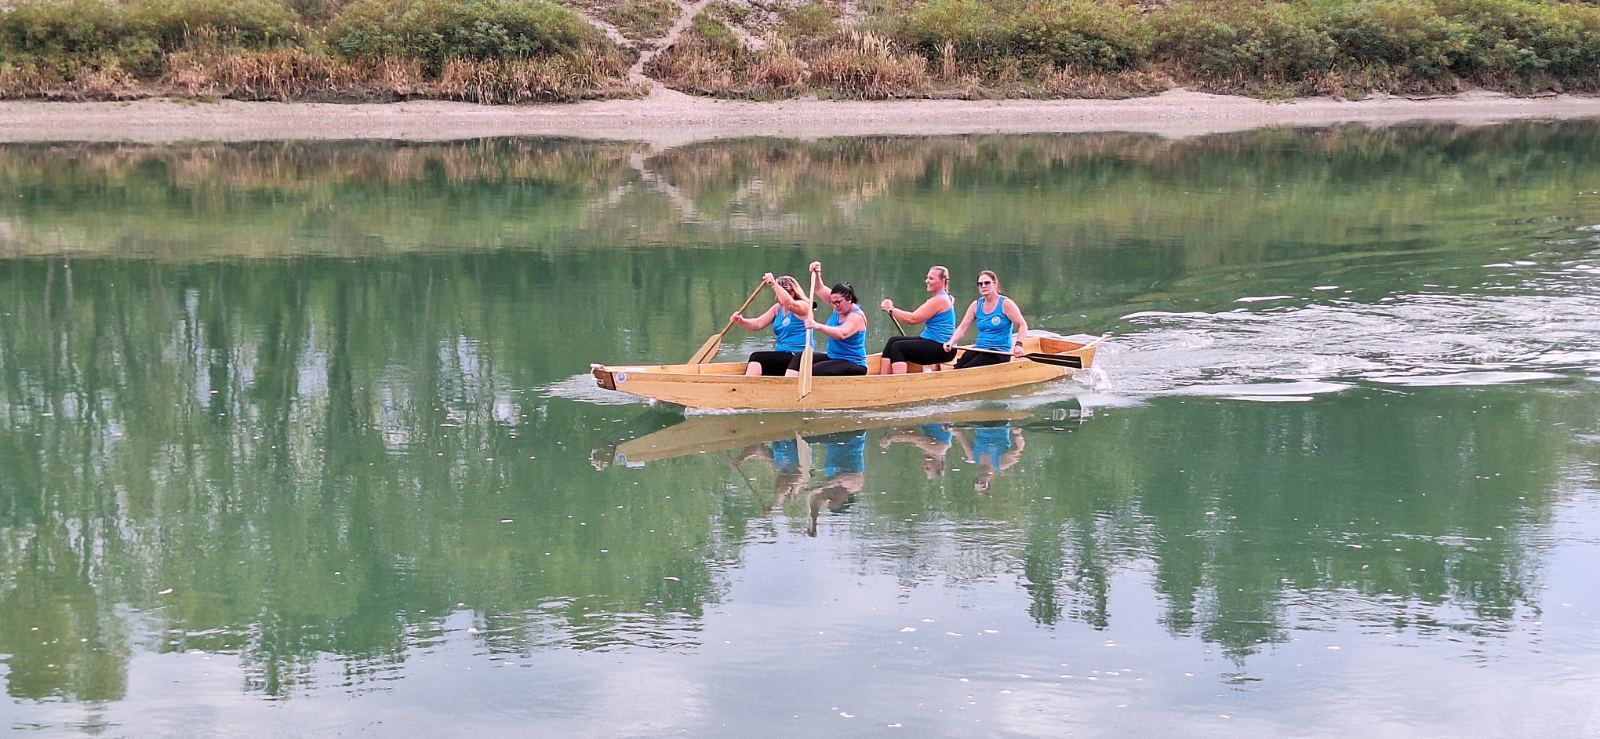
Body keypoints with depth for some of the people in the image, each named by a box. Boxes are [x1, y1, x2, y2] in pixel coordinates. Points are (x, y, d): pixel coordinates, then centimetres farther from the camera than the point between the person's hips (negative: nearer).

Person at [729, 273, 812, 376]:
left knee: (756, 357, -23)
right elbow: (758, 324, 9)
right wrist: (741, 321, -10)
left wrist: (774, 283, -31)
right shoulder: (777, 308, 17)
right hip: (781, 358, 7)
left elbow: (789, 304, -29)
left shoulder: (803, 306, -6)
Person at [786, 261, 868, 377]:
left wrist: (818, 326, -49)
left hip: (853, 364, -9)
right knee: (800, 358, -5)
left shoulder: (857, 316, -19)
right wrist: (817, 274, -8)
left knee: (814, 370, -30)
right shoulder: (839, 307, 6)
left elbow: (842, 333, -37)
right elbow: (821, 289, 12)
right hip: (832, 357, 9)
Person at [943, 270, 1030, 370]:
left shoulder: (1005, 303, -3)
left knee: (965, 370, -28)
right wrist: (951, 342, -9)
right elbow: (962, 328, 9)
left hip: (999, 351, -5)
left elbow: (1022, 325, -5)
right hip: (979, 349, 5)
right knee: (957, 368, -24)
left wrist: (1018, 344, -20)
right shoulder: (976, 305, 11)